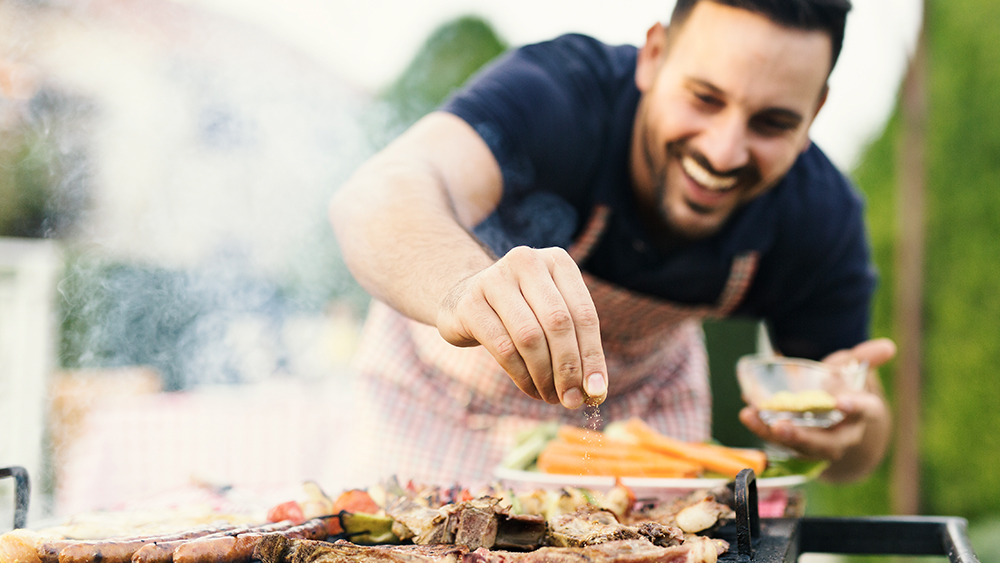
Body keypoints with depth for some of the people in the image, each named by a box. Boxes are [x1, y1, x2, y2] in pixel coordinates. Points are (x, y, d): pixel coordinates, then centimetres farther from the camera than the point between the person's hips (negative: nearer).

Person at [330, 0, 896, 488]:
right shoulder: (555, 92, -37)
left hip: (643, 393, 3)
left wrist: (847, 434, -38)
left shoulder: (821, 217, -24)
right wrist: (464, 288, -78)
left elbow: (855, 453, -13)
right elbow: (379, 193, -56)